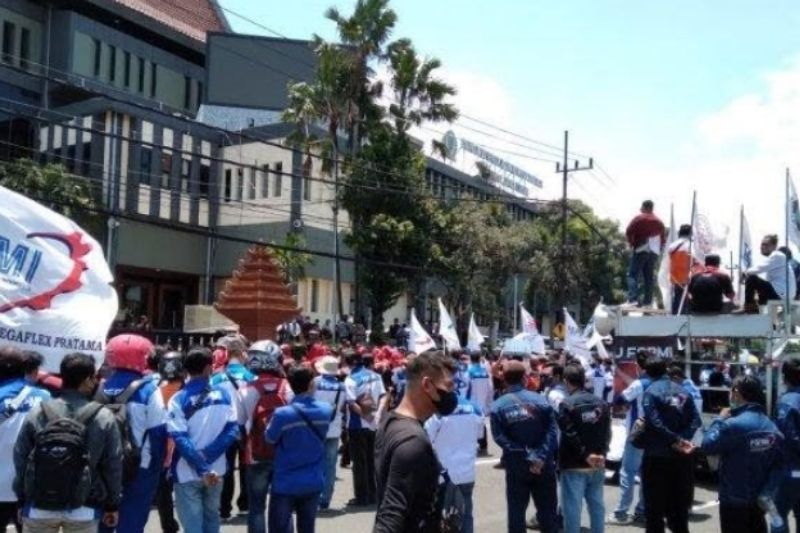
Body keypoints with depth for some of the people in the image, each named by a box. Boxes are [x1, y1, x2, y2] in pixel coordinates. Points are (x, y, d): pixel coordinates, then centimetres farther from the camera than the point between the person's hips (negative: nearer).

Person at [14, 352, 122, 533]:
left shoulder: (37, 412, -5)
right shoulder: (103, 417, -9)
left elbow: (20, 458, 2)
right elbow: (113, 464, -4)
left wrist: (22, 500, 14)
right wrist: (112, 505, 8)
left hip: (39, 507, 2)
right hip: (83, 509, -1)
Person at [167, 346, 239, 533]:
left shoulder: (178, 400, -12)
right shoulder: (224, 394, -4)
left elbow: (180, 439, -19)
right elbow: (233, 430, -9)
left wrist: (202, 469, -20)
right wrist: (207, 456, -12)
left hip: (188, 473, -3)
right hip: (216, 470, 3)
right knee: (211, 517, 22)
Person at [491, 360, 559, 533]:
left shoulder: (498, 406, -5)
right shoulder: (540, 400, -4)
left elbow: (500, 438, -13)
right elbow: (552, 431, -13)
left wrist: (526, 455, -14)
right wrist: (541, 456, -18)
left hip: (516, 465, -1)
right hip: (544, 465, 1)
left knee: (516, 511, 12)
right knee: (547, 509, 14)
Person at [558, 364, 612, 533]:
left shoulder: (567, 404, -11)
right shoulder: (601, 403, 8)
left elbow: (570, 435, -16)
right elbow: (607, 432, 3)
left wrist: (585, 455, -11)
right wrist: (601, 453, -3)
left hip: (574, 465, -6)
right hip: (597, 465, 6)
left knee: (572, 507, -1)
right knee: (597, 505, 13)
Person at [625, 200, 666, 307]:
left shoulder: (638, 218, -2)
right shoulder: (659, 221, 14)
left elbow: (628, 233, -8)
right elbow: (663, 238, 14)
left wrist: (632, 244, 5)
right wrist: (659, 249, 18)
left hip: (641, 250, -5)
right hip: (654, 252, 5)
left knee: (633, 274, -7)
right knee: (649, 276, 9)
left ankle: (632, 299, -22)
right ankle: (647, 301, 5)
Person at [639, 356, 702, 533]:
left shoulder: (651, 392, -11)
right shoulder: (682, 391, 8)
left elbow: (655, 423, -22)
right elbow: (695, 419, 0)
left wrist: (676, 441, -15)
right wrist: (682, 440, -9)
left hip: (657, 456, -6)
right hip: (681, 456, 6)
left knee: (655, 505, 4)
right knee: (679, 503, 16)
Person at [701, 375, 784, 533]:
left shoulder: (734, 425, -23)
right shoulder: (772, 427, 1)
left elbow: (707, 446, -15)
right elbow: (778, 464, 2)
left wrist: (720, 419, -6)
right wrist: (767, 492, 1)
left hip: (734, 499, -6)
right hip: (759, 499, 7)